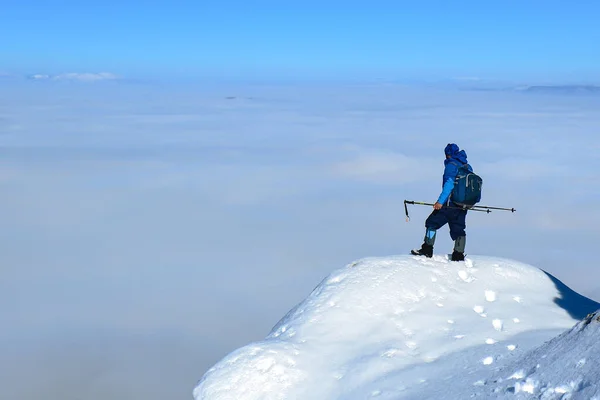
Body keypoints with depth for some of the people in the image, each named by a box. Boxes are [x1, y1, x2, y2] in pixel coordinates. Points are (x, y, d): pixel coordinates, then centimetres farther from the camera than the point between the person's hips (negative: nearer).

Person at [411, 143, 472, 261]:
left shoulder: (451, 165, -8)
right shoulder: (468, 167, 16)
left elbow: (449, 184, -19)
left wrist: (440, 201, -22)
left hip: (450, 203, -7)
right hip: (463, 206, 7)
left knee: (431, 223, 2)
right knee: (458, 230, 10)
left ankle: (427, 250, 0)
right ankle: (458, 255, 4)